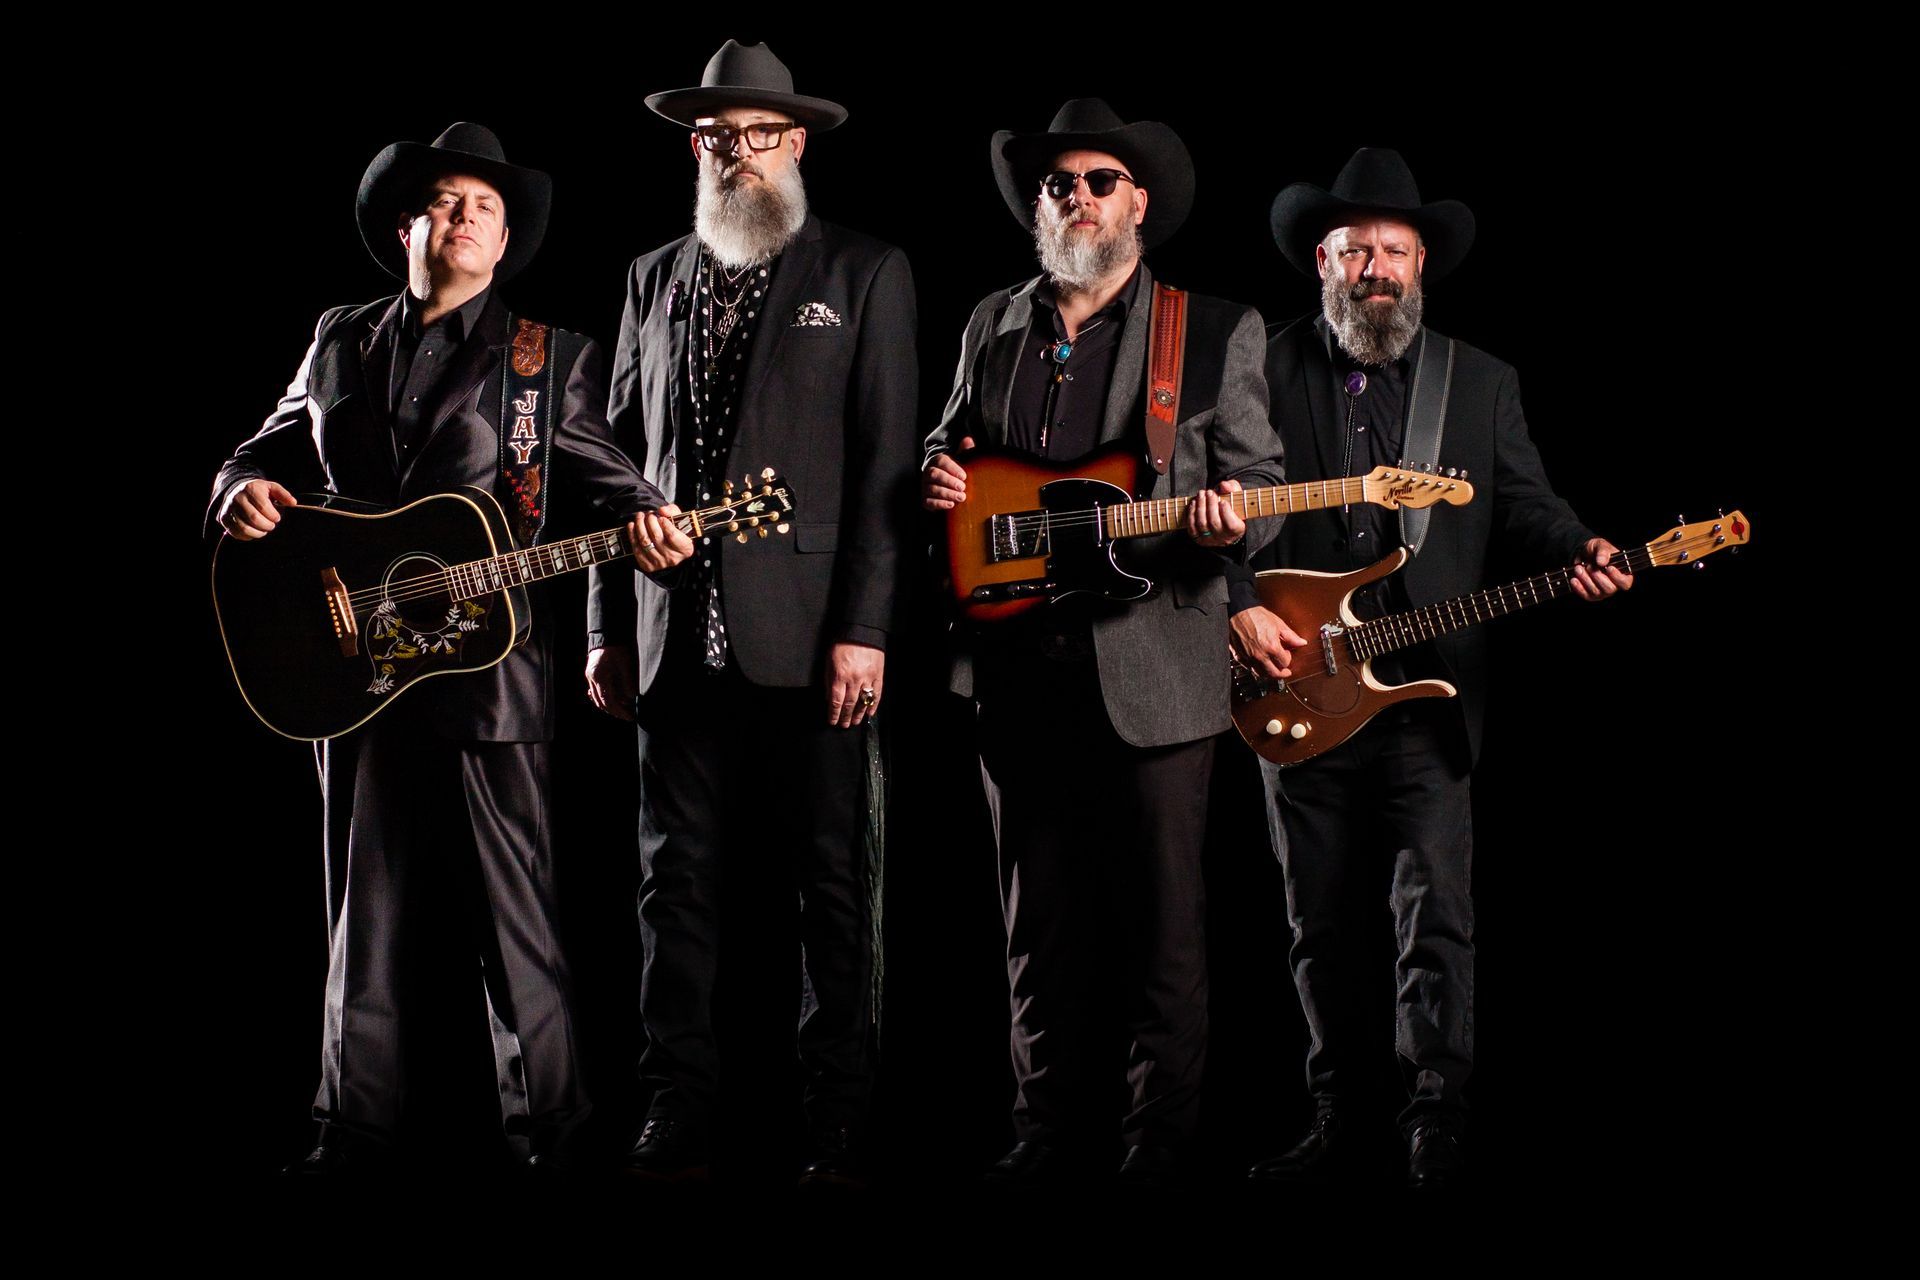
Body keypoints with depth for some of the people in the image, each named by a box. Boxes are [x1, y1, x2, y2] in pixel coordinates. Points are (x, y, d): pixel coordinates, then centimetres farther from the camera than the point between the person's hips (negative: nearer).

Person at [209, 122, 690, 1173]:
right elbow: (276, 448, 21)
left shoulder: (552, 359, 7)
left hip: (488, 676, -3)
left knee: (517, 918, -4)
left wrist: (648, 528, -22)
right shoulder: (340, 344, 16)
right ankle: (354, 1139, 16)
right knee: (367, 914, 9)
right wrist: (244, 491, -2)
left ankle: (549, 1136, 3)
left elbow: (604, 475, 0)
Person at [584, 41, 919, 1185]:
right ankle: (680, 1123, 9)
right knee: (680, 886, 4)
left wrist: (863, 630, -11)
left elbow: (886, 466, -3)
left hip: (809, 634, -4)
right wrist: (608, 627, 9)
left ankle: (842, 1133, 5)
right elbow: (623, 459, 16)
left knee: (834, 886, 0)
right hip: (679, 638, 4)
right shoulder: (654, 281, 17)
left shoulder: (866, 275, 4)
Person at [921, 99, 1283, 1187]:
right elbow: (949, 446, 25)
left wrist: (1230, 524, -21)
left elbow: (1259, 480, 1)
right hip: (1018, 670, 4)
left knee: (1164, 935, 0)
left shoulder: (1221, 333, 2)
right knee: (1040, 931, 11)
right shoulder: (992, 327, 14)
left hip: (1152, 672, -4)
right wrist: (938, 478, 2)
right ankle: (1049, 1134, 21)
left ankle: (1162, 1150, 9)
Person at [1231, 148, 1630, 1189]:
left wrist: (1576, 552, -12)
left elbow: (1525, 505, 8)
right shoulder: (1264, 371, 6)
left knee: (1438, 922, -7)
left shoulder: (1481, 384, 10)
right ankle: (1333, 1114, 20)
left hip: (1432, 700, -1)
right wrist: (1239, 606, -8)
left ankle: (1437, 1126, -2)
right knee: (1318, 924, 9)